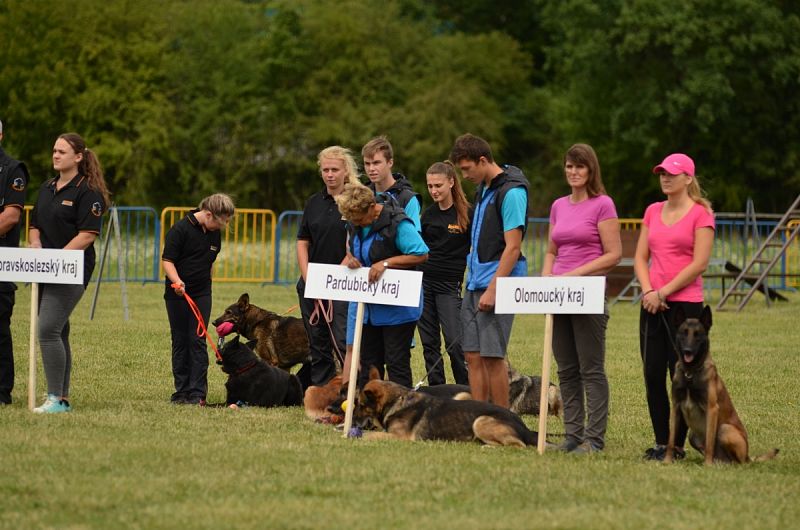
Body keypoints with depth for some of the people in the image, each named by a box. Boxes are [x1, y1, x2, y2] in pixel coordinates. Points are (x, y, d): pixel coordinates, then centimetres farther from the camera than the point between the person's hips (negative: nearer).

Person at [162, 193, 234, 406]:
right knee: (180, 341, 3)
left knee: (198, 341, -3)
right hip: (177, 293, -4)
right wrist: (177, 281, -31)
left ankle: (197, 392, -5)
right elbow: (167, 260, -15)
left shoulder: (214, 233, 6)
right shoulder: (180, 229, -13)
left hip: (202, 293, 4)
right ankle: (181, 391, 9)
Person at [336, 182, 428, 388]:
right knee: (368, 363, 12)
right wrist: (350, 259, -5)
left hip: (398, 308, -8)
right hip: (369, 306, 8)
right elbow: (352, 250, 20)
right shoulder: (356, 224, 4)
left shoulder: (397, 223, -20)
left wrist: (385, 263, -25)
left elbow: (421, 254, -20)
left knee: (397, 363, -4)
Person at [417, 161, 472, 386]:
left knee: (454, 342, -12)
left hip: (450, 285, -5)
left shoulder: (467, 214, -5)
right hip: (423, 283, 5)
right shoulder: (428, 214, 10)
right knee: (429, 343, 5)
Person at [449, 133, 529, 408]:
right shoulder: (483, 188, 15)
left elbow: (513, 247, -18)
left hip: (497, 283, -9)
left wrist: (493, 289, -20)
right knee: (473, 355, 7)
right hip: (474, 283, 9)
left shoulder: (511, 192, -13)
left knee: (491, 356, -8)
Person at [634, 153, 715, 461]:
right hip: (652, 305, 6)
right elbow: (641, 257, 13)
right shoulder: (653, 212, 13)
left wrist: (664, 292, -12)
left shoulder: (701, 213, -6)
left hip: (685, 303, -6)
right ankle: (661, 442, 12)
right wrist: (648, 291, -4)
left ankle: (678, 445, 4)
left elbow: (699, 263, -12)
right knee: (653, 375, 4)